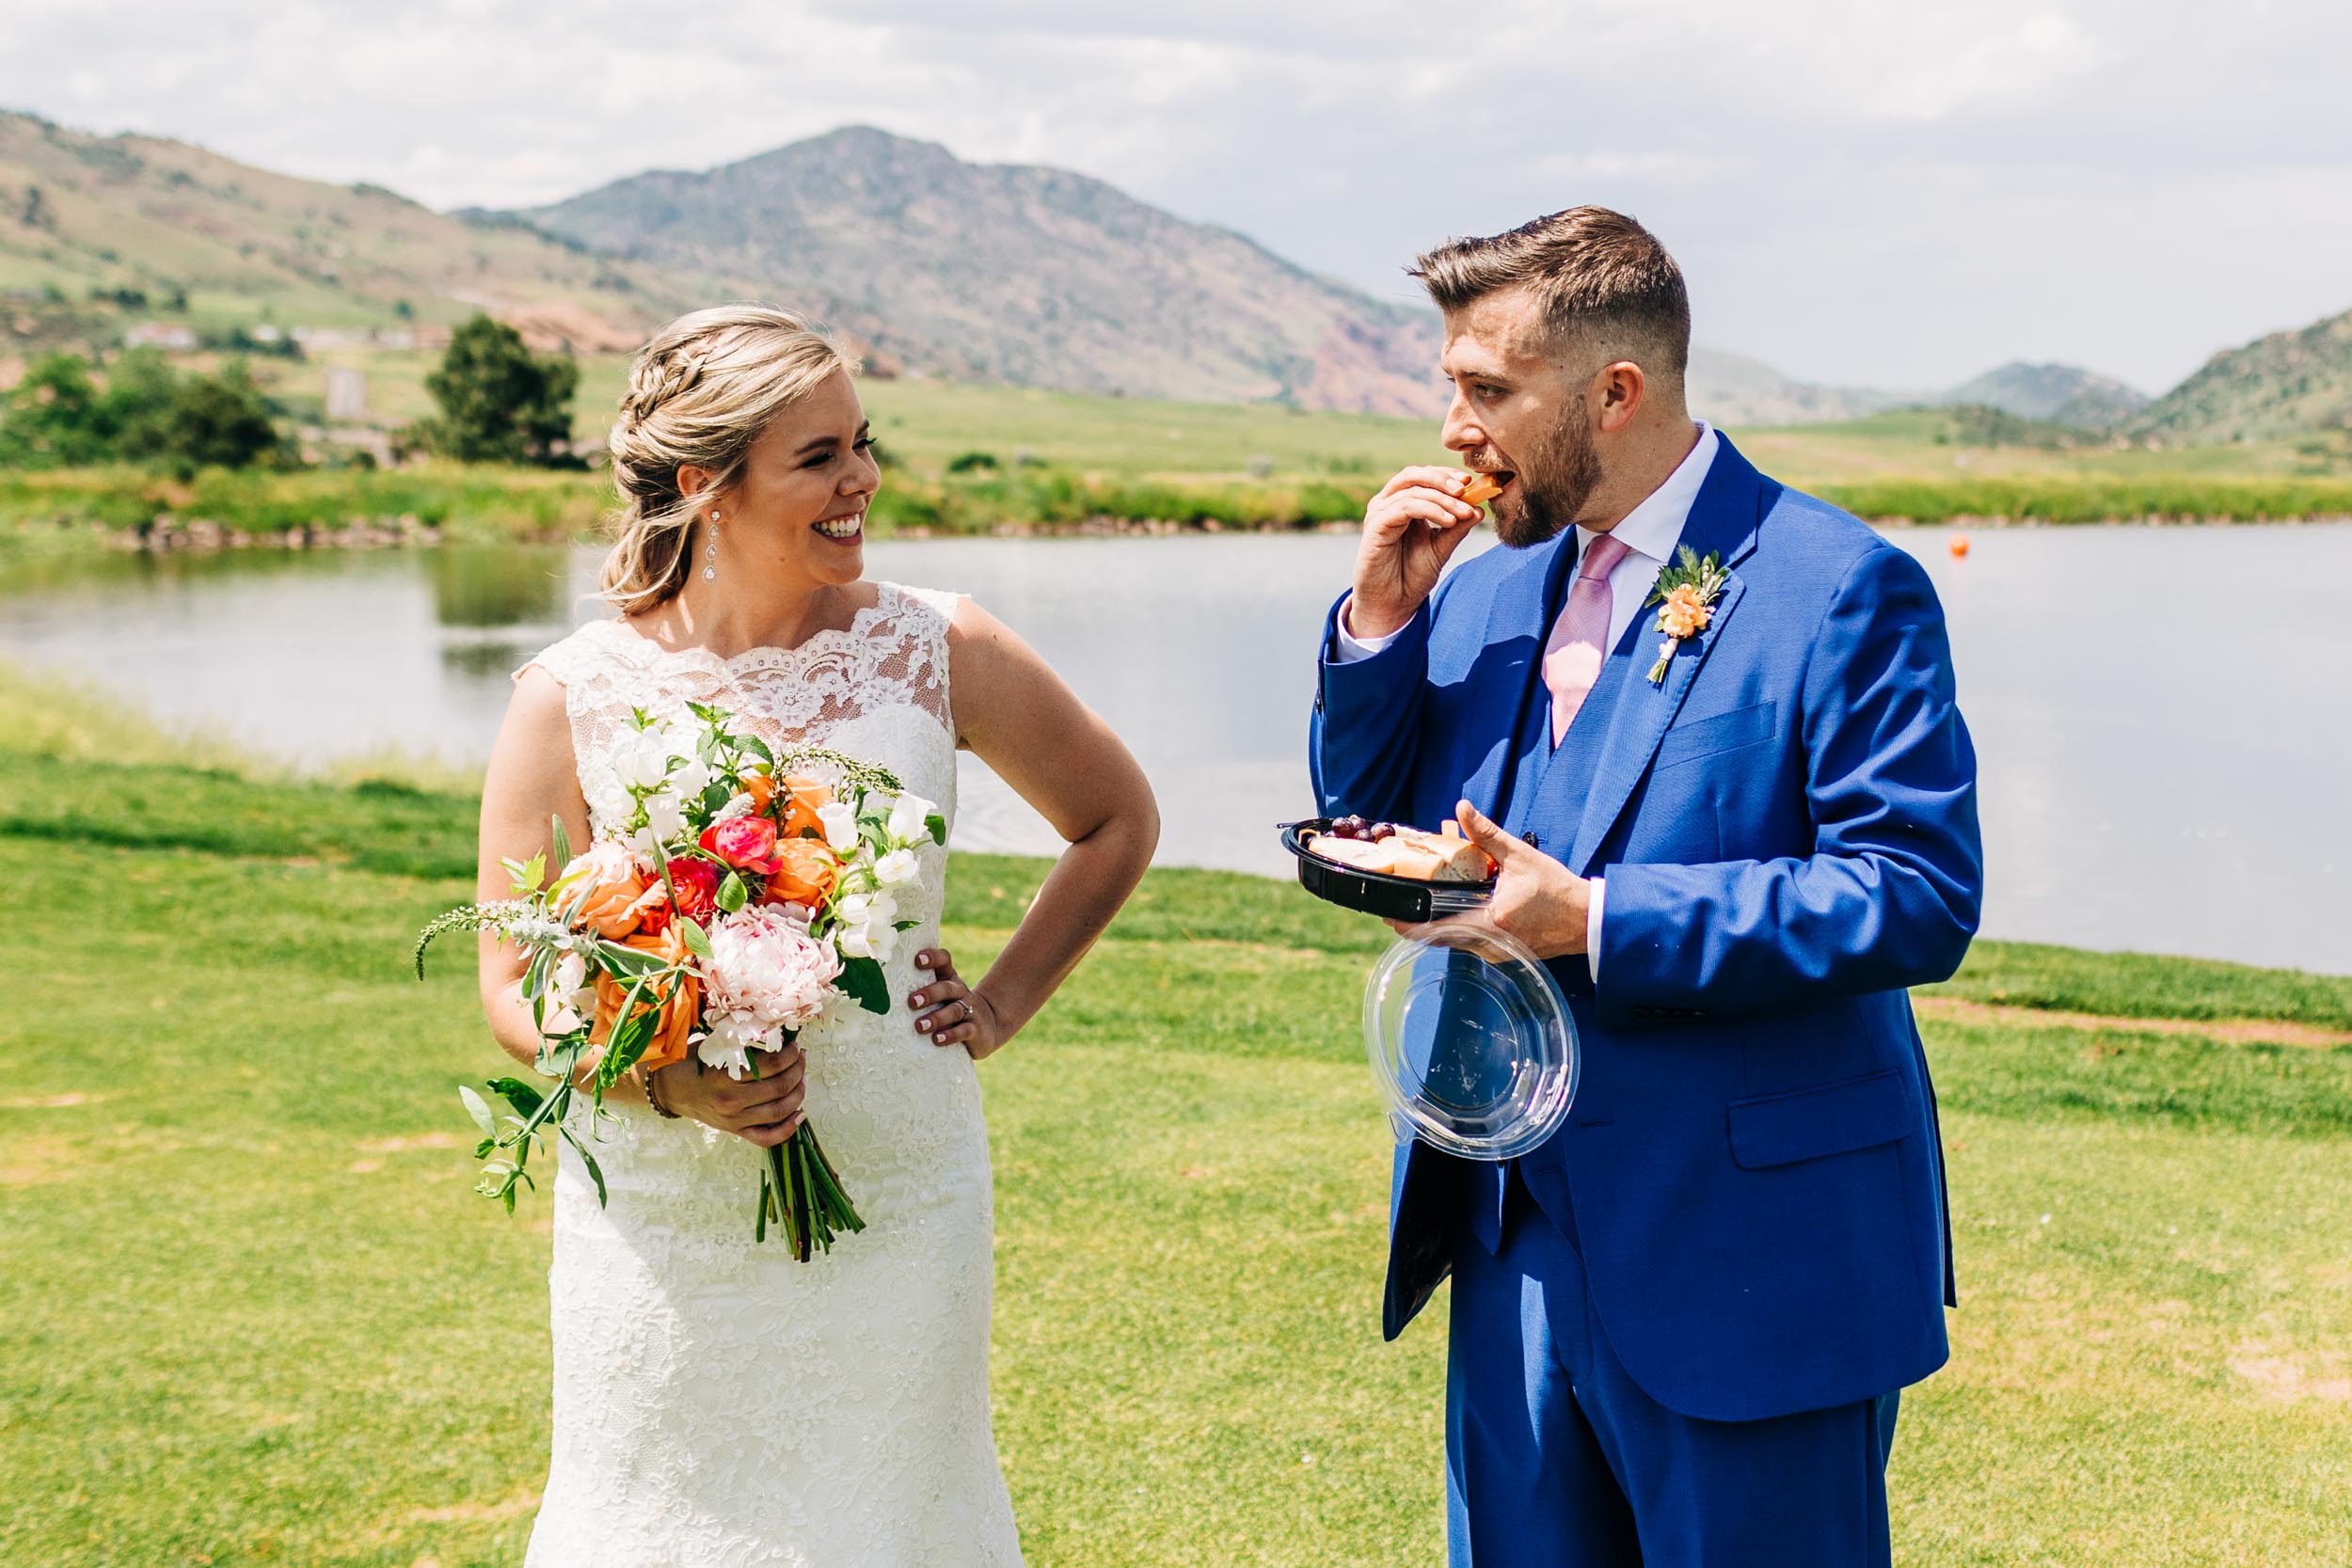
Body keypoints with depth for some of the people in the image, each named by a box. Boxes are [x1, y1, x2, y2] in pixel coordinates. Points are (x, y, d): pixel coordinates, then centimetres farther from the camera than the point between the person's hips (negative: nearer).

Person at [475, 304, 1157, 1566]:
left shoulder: (939, 652, -4)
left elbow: (1118, 820, 12)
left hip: (900, 1206, 1)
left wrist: (1001, 1004, 5)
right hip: (667, 1220, -1)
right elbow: (517, 989, -3)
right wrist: (667, 1082, -20)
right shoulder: (572, 700, -7)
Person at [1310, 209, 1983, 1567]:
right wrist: (1381, 620, -2)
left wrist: (1598, 922, -23)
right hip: (1519, 1251, 7)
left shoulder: (1841, 587, -12)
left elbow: (1922, 897, -19)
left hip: (1747, 1268, -6)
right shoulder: (1482, 595, 10)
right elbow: (1374, 834, 14)